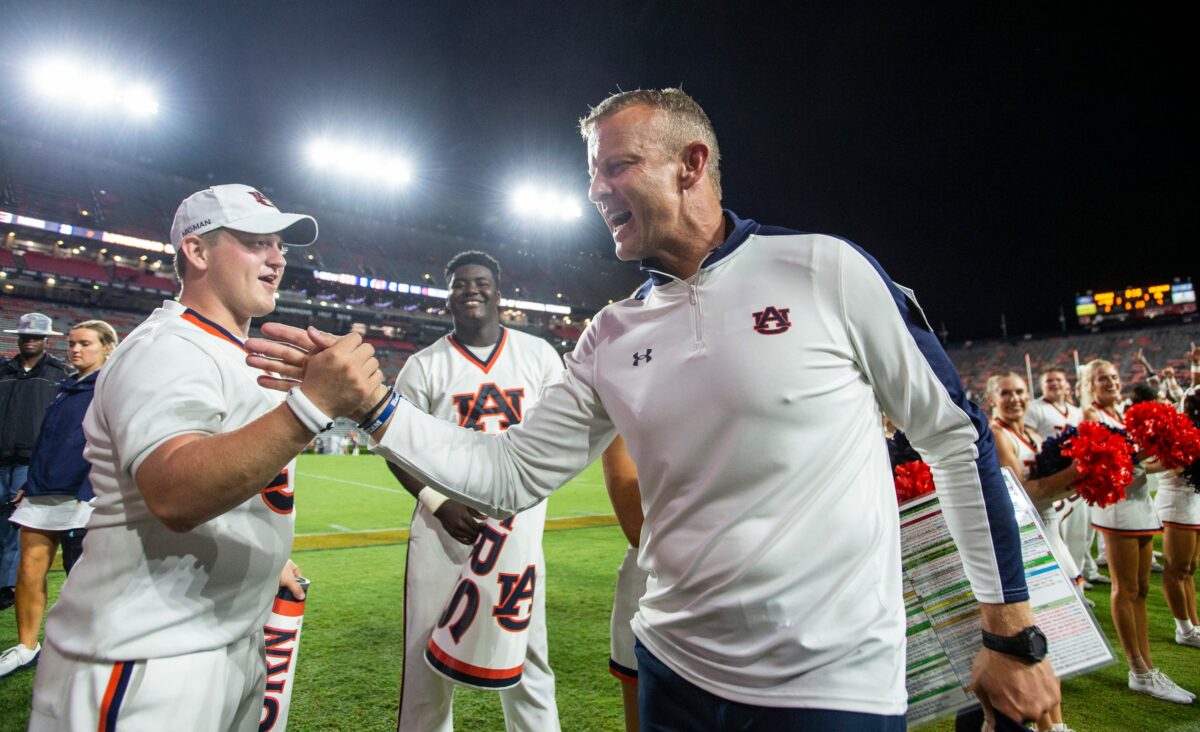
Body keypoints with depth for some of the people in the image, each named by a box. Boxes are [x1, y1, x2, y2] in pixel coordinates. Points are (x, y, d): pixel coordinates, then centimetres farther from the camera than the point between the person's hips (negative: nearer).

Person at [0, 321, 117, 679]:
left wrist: (87, 494, -18)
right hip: (42, 494, 7)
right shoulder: (67, 389, 19)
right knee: (30, 570, 5)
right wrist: (30, 485, 16)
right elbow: (45, 443, 24)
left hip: (80, 497, -7)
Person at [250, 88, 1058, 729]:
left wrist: (1014, 635, -2)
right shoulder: (614, 338, 0)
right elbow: (512, 475, 0)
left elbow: (958, 438, -5)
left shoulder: (824, 270, -11)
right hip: (676, 667, 4)